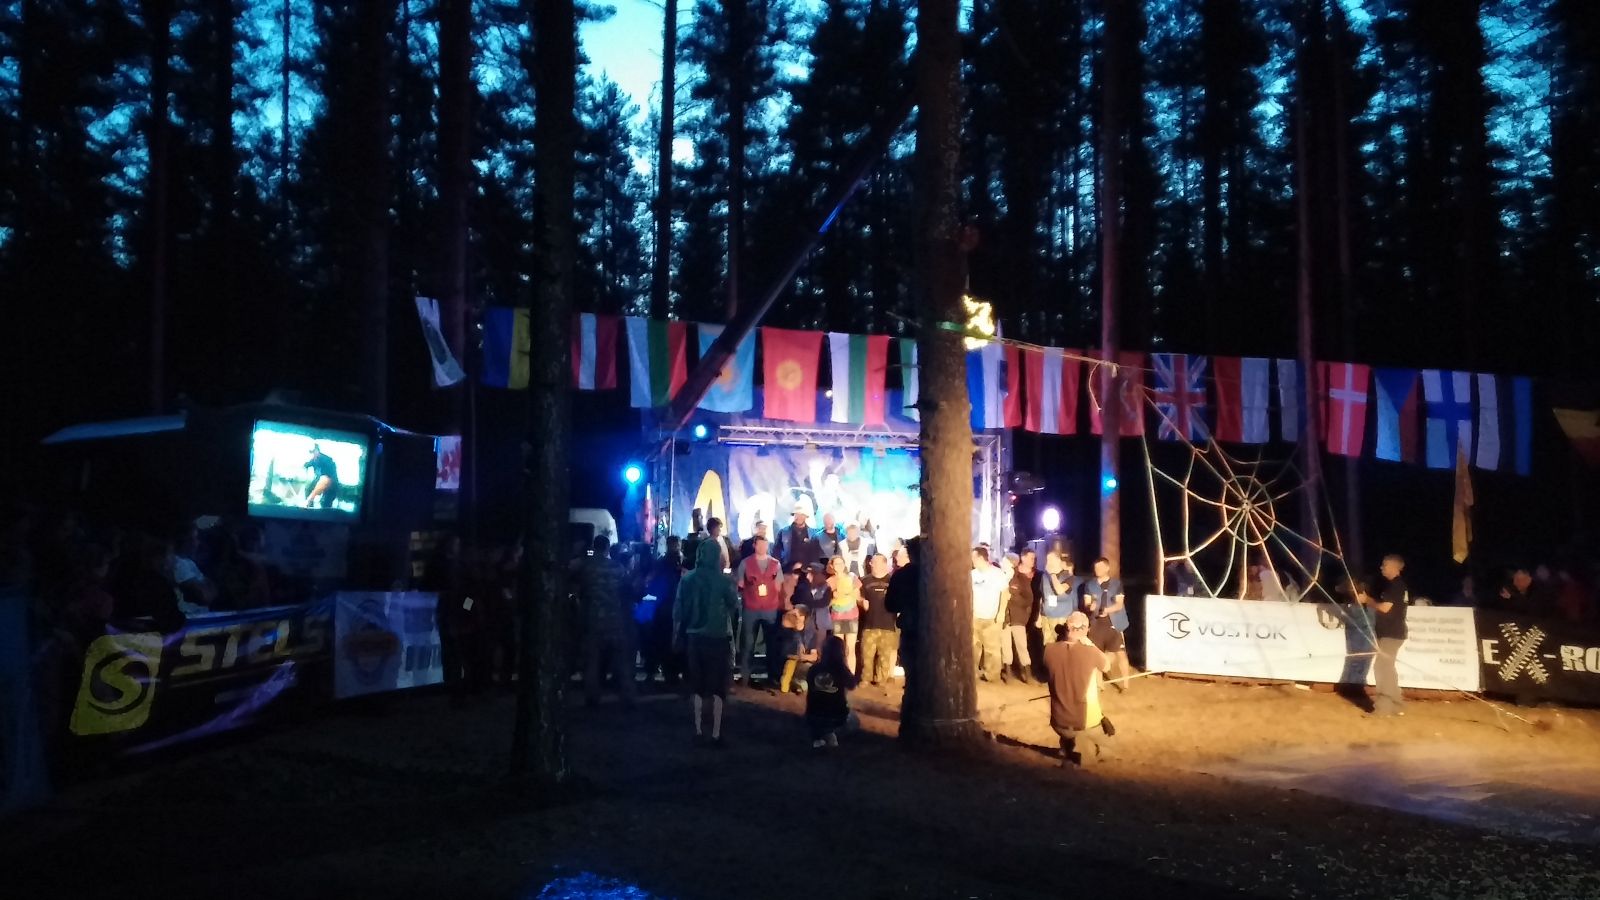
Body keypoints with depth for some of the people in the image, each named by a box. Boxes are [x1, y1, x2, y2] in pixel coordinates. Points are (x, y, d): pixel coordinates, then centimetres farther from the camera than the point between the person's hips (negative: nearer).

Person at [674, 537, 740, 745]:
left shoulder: (687, 579, -3)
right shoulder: (724, 581, -11)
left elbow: (678, 609, 0)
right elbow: (735, 606, -1)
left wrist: (677, 635, 10)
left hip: (695, 637, 3)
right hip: (719, 638, -3)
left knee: (698, 687, 16)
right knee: (717, 688, 5)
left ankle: (698, 730, 18)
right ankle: (716, 734, 5)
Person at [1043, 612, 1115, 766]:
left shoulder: (1050, 651, -9)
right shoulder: (1090, 652, -16)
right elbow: (1107, 666, 6)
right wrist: (1090, 644, 7)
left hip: (1059, 723, 2)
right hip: (1087, 722, -1)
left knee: (1068, 734, 37)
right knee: (1104, 750, 29)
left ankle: (1068, 755, 11)